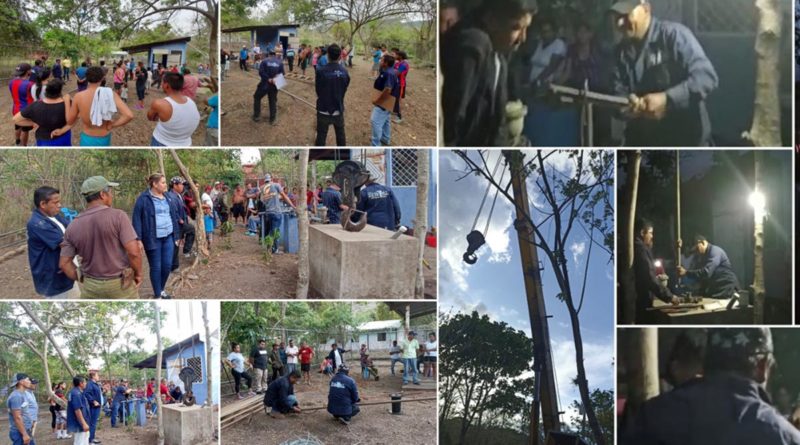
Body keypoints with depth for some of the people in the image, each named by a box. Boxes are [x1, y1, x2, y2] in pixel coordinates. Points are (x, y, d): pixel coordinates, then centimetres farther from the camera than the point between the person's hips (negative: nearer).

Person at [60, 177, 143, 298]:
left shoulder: (73, 226, -1)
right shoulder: (117, 216, -15)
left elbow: (64, 263, 0)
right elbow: (133, 252, -19)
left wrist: (82, 279, 10)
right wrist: (138, 273, -3)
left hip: (91, 287, 3)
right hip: (120, 284, -3)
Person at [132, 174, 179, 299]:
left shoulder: (167, 197, 10)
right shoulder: (144, 199, -10)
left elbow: (174, 215, 17)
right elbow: (137, 219, -11)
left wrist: (176, 234, 14)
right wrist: (138, 239, -16)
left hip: (168, 237, 6)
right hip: (153, 239, -6)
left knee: (167, 265, 9)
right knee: (156, 267, 3)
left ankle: (161, 289, 30)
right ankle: (157, 295, 14)